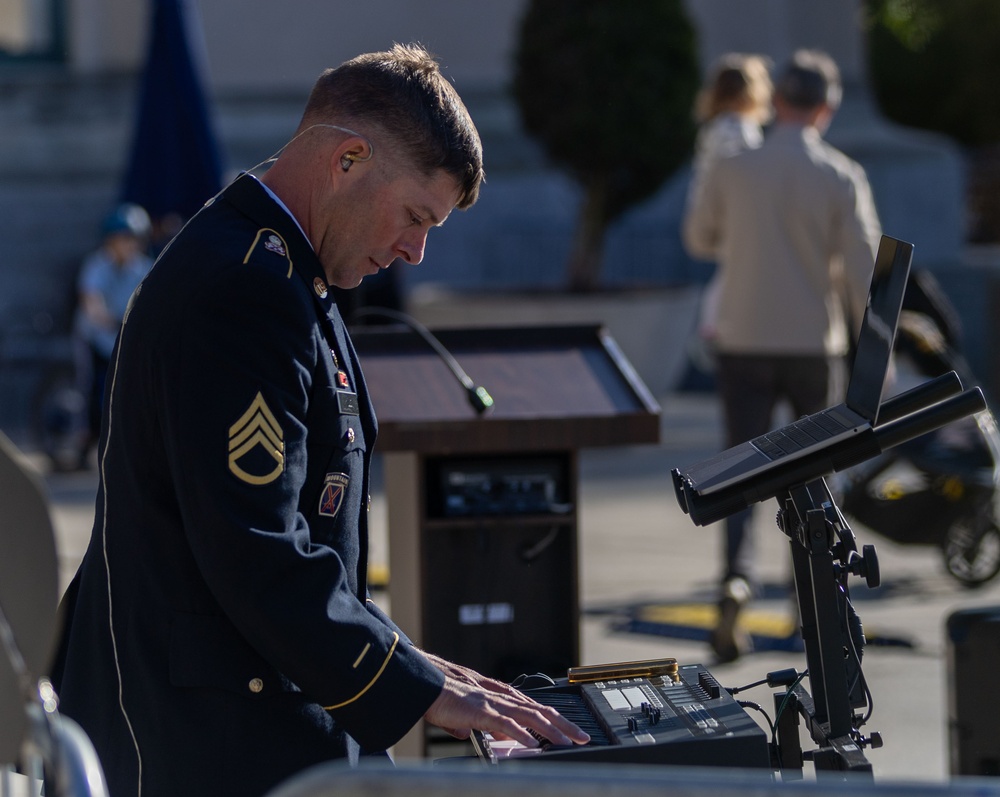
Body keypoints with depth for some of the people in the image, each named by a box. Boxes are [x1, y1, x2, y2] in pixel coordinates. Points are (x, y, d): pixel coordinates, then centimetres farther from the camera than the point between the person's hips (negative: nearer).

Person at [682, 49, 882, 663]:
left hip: (745, 342, 0)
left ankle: (738, 574, -24)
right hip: (814, 344, 0)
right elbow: (864, 269, -8)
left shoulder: (732, 171, -3)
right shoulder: (842, 178, -7)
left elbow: (700, 239, 13)